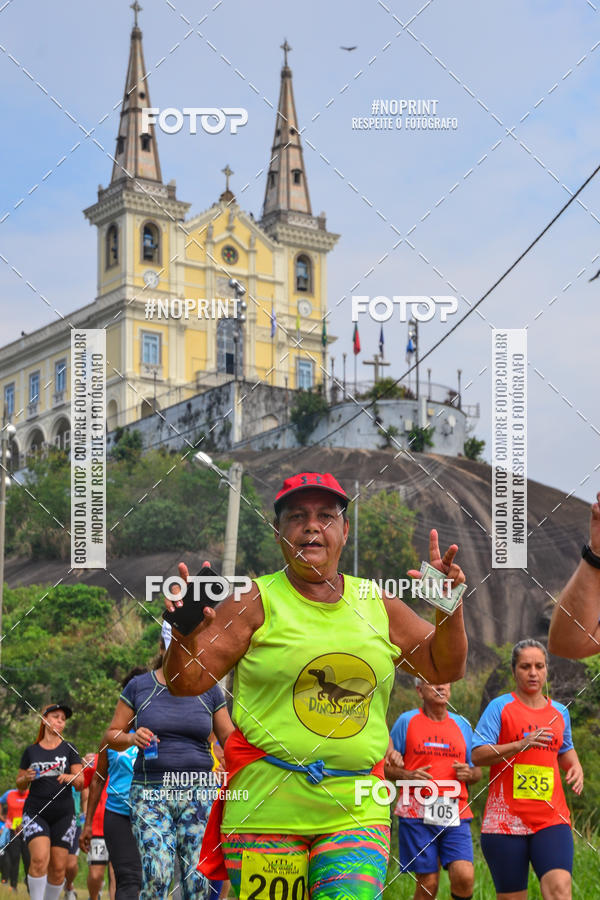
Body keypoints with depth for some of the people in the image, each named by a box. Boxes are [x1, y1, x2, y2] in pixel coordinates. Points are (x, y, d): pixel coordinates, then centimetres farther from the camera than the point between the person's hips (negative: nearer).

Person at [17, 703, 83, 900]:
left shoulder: (69, 750, 8)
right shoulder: (30, 751, 10)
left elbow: (81, 783, 3)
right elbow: (20, 785, 16)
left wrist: (70, 778, -19)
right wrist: (27, 778, -6)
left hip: (63, 815, 1)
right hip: (35, 812, -1)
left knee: (58, 867, -2)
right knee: (40, 858, -22)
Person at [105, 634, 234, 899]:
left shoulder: (208, 690, 9)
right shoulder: (139, 687, 6)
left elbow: (229, 738, 13)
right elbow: (111, 736, 10)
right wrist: (132, 738, -11)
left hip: (198, 794, 1)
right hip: (151, 794, -1)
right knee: (156, 876, -16)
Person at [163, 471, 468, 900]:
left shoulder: (376, 604, 12)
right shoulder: (256, 602, 2)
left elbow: (445, 669, 21)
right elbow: (186, 682, -1)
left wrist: (450, 607, 4)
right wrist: (187, 635, -21)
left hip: (357, 812, 2)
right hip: (265, 811, -2)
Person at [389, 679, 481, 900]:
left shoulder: (462, 725, 15)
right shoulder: (406, 721, 6)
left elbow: (477, 771, 21)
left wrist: (469, 773, -2)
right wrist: (407, 776, -11)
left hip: (456, 815, 2)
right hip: (417, 815, -2)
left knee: (464, 877, -15)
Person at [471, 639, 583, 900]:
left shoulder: (559, 712, 14)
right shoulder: (500, 707, 1)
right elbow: (477, 755, -7)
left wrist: (575, 766, 7)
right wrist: (520, 745, -19)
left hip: (551, 818, 2)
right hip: (506, 818, -2)